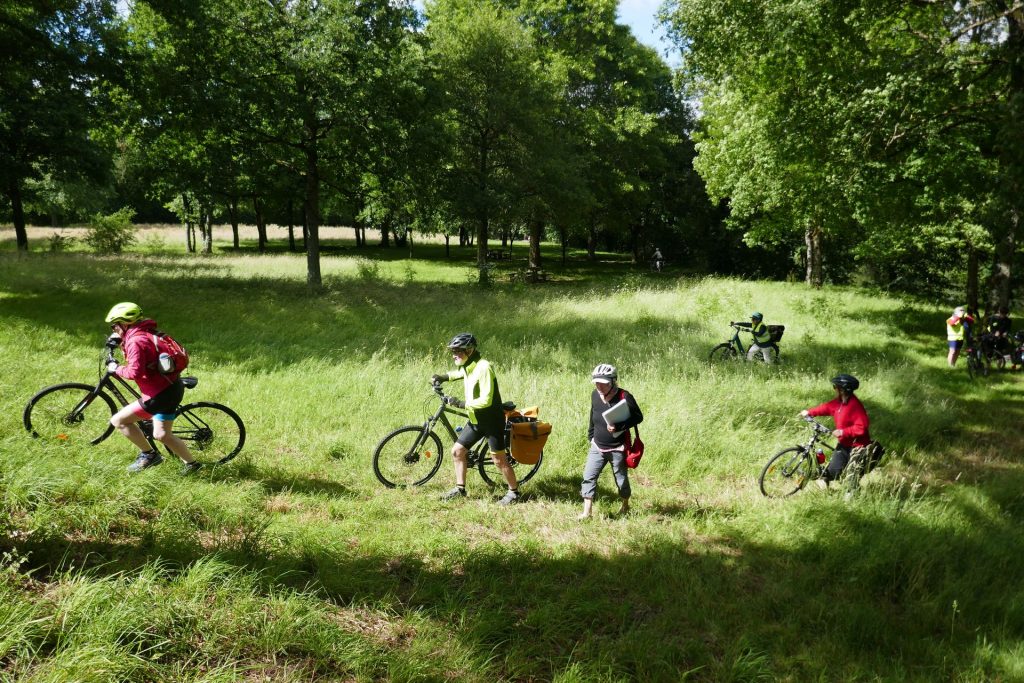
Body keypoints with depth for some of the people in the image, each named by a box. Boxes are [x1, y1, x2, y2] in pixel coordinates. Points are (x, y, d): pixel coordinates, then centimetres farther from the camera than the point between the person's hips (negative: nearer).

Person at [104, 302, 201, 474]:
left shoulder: (135, 341, -17)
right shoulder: (146, 333, 11)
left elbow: (135, 372, -26)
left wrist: (116, 369, -9)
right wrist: (120, 342, 15)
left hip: (159, 394, -9)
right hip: (173, 388, 10)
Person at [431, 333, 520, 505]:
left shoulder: (483, 368, -24)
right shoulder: (467, 367, 4)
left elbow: (486, 400, -29)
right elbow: (459, 373, 32)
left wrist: (462, 404, -24)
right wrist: (442, 377, 19)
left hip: (491, 421, -9)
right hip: (475, 420, 9)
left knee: (499, 459, -1)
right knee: (457, 451, 8)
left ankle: (514, 492, 16)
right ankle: (460, 489, 21)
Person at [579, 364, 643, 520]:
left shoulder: (624, 397, -18)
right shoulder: (595, 395, -2)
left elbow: (638, 417, -14)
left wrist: (619, 426, -26)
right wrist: (590, 436, 15)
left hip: (617, 448, -4)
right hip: (597, 447, 4)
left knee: (621, 479, 12)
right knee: (588, 476, -3)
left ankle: (625, 506, 37)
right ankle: (587, 511, 2)